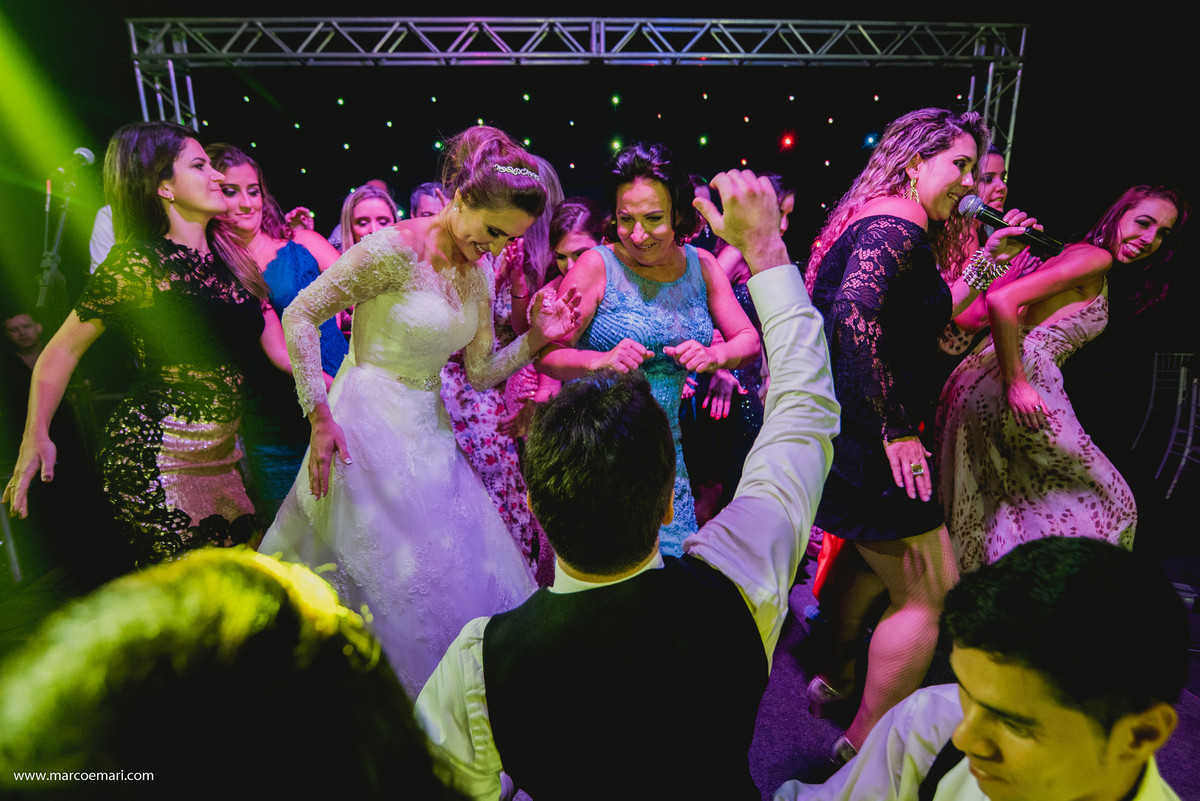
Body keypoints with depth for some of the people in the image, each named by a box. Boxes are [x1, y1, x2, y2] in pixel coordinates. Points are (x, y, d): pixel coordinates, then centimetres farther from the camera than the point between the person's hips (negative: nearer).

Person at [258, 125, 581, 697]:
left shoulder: (479, 272, 5)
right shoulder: (395, 249, -17)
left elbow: (480, 372, 6)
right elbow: (299, 315, -14)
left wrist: (536, 339, -9)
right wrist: (319, 416, -16)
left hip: (430, 433, 7)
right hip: (369, 429, -7)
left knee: (468, 575, 14)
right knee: (397, 584, 3)